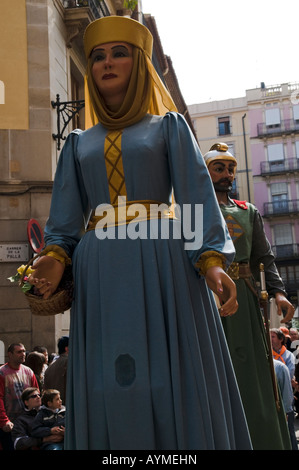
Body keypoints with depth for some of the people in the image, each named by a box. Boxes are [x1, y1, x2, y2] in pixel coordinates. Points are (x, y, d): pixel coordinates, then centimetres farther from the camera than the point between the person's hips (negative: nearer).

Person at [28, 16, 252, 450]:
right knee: (109, 384, 0)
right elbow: (66, 215, 14)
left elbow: (196, 194, 1)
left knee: (174, 380, -4)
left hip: (162, 266, -2)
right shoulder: (79, 143, 21)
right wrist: (56, 256, -7)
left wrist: (212, 259, -14)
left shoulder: (169, 126, 13)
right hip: (100, 274, 3)